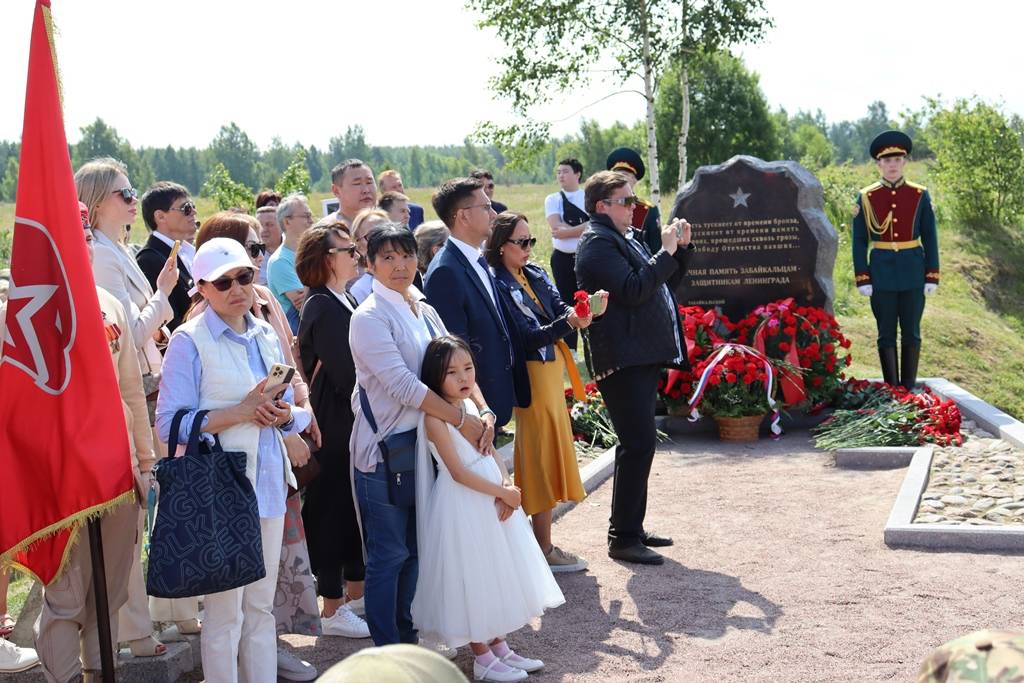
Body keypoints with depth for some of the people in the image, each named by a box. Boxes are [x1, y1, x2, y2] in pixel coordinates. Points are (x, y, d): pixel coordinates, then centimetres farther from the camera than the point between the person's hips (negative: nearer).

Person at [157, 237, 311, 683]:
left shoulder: (267, 336, 11)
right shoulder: (189, 341, -7)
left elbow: (293, 412, 15)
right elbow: (170, 423, -14)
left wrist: (282, 414, -8)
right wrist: (241, 413, -20)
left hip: (268, 482, 6)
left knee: (261, 606, 13)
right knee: (226, 609, 2)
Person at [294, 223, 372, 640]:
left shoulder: (345, 303, 12)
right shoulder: (323, 308, -17)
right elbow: (347, 376, -21)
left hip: (354, 424, 9)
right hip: (335, 429, -9)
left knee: (356, 509, 16)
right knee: (333, 510, 1)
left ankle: (356, 593, 30)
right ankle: (333, 610, 12)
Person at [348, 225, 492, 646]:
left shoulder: (425, 312, 11)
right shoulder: (369, 317, -12)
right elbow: (403, 384, -20)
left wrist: (484, 411, -10)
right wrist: (462, 420, -18)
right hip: (383, 449, -7)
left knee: (413, 548, 15)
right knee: (389, 553, 0)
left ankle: (407, 637, 28)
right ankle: (387, 651, 12)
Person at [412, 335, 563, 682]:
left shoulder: (470, 406, 5)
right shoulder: (435, 418, -18)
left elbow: (491, 453, 8)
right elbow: (458, 473, -20)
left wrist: (506, 485, -10)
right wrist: (502, 493, -18)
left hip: (492, 496, 8)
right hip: (462, 504, -8)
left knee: (497, 572, 16)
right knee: (471, 578, 2)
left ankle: (499, 647, 30)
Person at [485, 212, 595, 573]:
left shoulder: (535, 274, 9)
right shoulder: (498, 285, -15)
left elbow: (559, 308, -1)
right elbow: (527, 337, -22)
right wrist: (569, 322, -33)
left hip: (552, 369, 8)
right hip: (532, 375, -8)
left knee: (551, 454, 14)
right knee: (542, 457, -2)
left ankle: (541, 541, 24)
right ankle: (545, 549, 8)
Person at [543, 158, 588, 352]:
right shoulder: (552, 200, 6)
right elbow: (556, 228, -9)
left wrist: (568, 230, -14)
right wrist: (584, 228, -9)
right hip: (563, 258, 1)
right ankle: (569, 350, 15)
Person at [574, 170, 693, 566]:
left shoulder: (626, 239, 18)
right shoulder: (598, 243, -12)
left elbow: (665, 282, 24)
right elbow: (633, 290, -24)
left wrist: (680, 247, 9)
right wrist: (665, 252, -16)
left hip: (643, 357, 11)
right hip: (623, 359, -10)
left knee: (636, 445, 15)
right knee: (639, 444, -12)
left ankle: (631, 528, 25)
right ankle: (623, 538, -6)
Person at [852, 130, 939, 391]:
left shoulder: (920, 195, 2)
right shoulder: (866, 198, 0)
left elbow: (930, 238, 4)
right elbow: (859, 241, 1)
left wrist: (932, 276, -2)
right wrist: (862, 279, -5)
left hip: (913, 272, 1)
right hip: (881, 273, -1)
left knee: (911, 333, 6)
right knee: (886, 334, 4)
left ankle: (909, 389, 15)